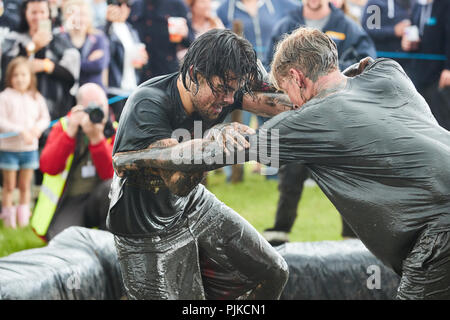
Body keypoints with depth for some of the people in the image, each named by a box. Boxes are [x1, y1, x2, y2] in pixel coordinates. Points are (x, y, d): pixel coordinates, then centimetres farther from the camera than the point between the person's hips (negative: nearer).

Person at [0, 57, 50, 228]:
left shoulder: (36, 98, 4)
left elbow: (45, 118, 6)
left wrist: (38, 127, -16)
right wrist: (21, 131, -22)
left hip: (30, 148, 3)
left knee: (25, 186, 11)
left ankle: (23, 219, 21)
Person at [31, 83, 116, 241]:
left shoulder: (112, 132, 0)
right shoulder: (63, 126, 0)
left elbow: (110, 174, -17)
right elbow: (48, 167, -17)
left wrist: (97, 138, -28)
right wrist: (70, 133, -25)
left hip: (98, 202, 2)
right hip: (68, 205, -2)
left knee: (111, 187, -33)